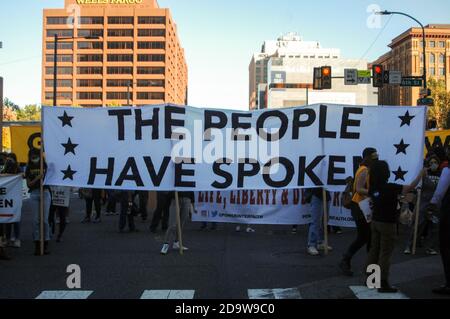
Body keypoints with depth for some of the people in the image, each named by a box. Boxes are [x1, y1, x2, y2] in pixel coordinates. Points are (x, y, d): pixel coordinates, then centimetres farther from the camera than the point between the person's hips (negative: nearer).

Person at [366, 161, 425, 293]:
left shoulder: (373, 188, -1)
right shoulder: (390, 187, -21)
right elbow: (410, 187, -17)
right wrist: (421, 174, -4)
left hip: (375, 222, 7)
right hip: (387, 224, -7)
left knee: (374, 250, 14)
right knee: (385, 253, -1)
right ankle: (383, 284, 2)